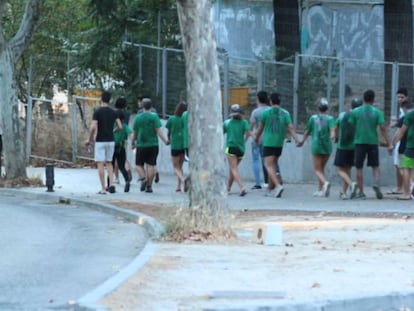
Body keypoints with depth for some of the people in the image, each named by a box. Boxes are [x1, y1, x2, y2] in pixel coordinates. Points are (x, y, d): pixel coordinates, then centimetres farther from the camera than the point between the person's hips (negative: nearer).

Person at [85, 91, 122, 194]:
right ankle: (111, 185, 1)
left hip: (100, 141, -5)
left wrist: (90, 140, -5)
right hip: (111, 141, 5)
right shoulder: (113, 112, 4)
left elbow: (93, 128, -19)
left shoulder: (97, 112, -11)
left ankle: (103, 189, -3)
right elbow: (120, 127, 3)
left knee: (100, 164, 0)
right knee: (109, 163, 16)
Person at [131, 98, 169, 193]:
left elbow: (134, 133, 8)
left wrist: (133, 142, 22)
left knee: (139, 164, 11)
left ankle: (143, 178, -14)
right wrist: (165, 140, -7)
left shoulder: (138, 117, 2)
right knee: (151, 165, 3)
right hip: (153, 145, 0)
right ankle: (149, 185, 0)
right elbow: (158, 130, -12)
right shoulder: (154, 116, -4)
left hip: (141, 145, 0)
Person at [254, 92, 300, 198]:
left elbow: (260, 128, 5)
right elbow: (290, 128, -6)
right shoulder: (285, 113, 4)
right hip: (279, 143, 4)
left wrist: (256, 138, 22)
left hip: (268, 143, -4)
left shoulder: (265, 113, -3)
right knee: (273, 165, 16)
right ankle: (270, 189, 22)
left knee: (269, 166, -8)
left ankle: (278, 185, -29)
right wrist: (297, 140, -8)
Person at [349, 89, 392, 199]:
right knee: (375, 166, 11)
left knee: (359, 168, 6)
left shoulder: (355, 112, 0)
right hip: (373, 142, 0)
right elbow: (383, 129, -8)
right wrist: (389, 143, -6)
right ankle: (376, 183, -16)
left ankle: (361, 192, 5)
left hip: (360, 142, 0)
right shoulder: (377, 112, -2)